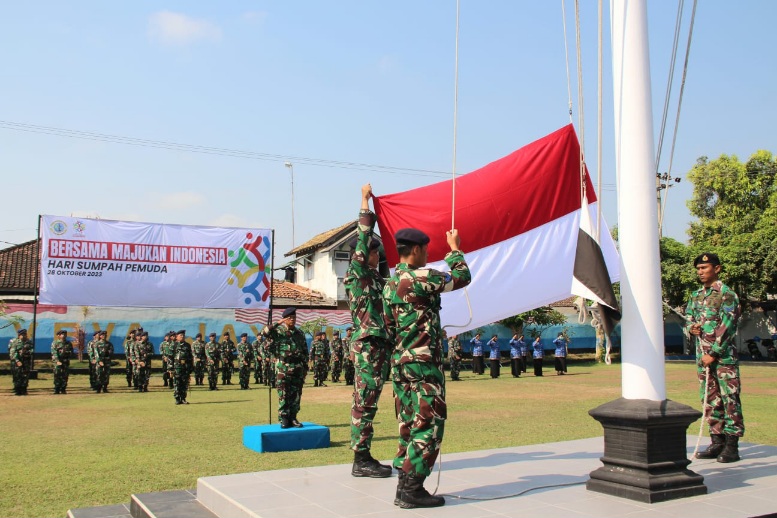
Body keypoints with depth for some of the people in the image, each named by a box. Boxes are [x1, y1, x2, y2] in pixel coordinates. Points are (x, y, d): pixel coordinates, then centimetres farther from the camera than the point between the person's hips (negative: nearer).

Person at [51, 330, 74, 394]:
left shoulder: (69, 343, 14)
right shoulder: (55, 343, 3)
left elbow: (71, 352, 12)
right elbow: (54, 353, -8)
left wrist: (66, 352, -10)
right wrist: (57, 361, -20)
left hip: (66, 362, 3)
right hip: (57, 361, -3)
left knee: (65, 376, 0)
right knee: (57, 375, -8)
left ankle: (63, 389, 8)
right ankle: (56, 390, -4)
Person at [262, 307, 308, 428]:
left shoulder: (300, 333, 12)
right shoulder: (278, 331, -1)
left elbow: (305, 351, 17)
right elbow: (265, 332, -21)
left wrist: (305, 366, 13)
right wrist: (277, 323, -23)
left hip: (298, 368, 4)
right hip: (283, 368, -4)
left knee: (296, 394, 5)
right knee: (283, 395, -2)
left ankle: (293, 418, 13)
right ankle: (283, 418, 3)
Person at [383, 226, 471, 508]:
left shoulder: (390, 285, 13)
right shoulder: (421, 278, -13)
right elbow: (462, 277, -1)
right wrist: (455, 247, 12)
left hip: (400, 361, 9)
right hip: (423, 363, -9)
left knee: (409, 424, 11)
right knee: (429, 424, -5)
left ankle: (404, 486, 14)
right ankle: (412, 489, -5)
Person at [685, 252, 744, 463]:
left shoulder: (727, 294, -8)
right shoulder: (696, 295, 13)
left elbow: (727, 326, -14)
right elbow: (688, 317, 22)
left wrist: (714, 353, -16)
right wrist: (691, 327, -3)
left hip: (723, 355, -7)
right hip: (703, 355, 7)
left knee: (729, 398, -3)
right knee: (710, 399, 10)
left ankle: (732, 445, 2)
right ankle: (717, 442, 18)